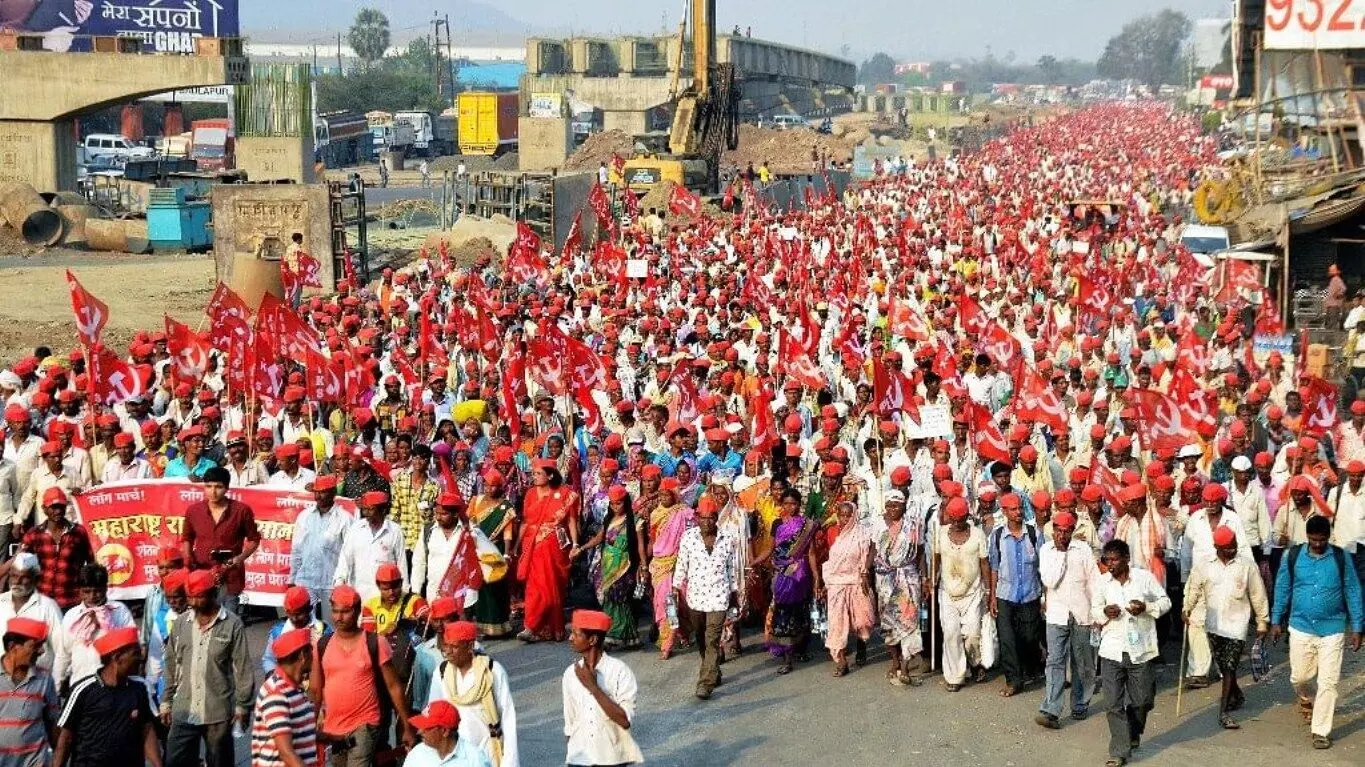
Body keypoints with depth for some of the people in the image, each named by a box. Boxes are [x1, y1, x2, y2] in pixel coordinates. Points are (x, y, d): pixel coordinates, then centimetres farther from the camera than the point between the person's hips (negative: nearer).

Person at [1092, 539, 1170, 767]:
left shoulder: (1145, 577, -5)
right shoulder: (1102, 582, 2)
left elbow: (1165, 601, 3)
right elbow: (1094, 610, 13)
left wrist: (1146, 607, -16)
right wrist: (1104, 613, -11)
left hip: (1140, 651, -1)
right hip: (1112, 652, 1)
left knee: (1141, 700, 11)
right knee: (1114, 704, -2)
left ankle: (1133, 733, 41)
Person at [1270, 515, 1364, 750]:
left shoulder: (1341, 558, -5)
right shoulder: (1292, 556, -3)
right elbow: (1282, 589, 7)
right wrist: (1276, 621, 8)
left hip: (1332, 630, -1)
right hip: (1300, 627, 1)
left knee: (1328, 683, -2)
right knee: (1299, 677, 13)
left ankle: (1320, 731, 9)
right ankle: (1306, 701, 47)